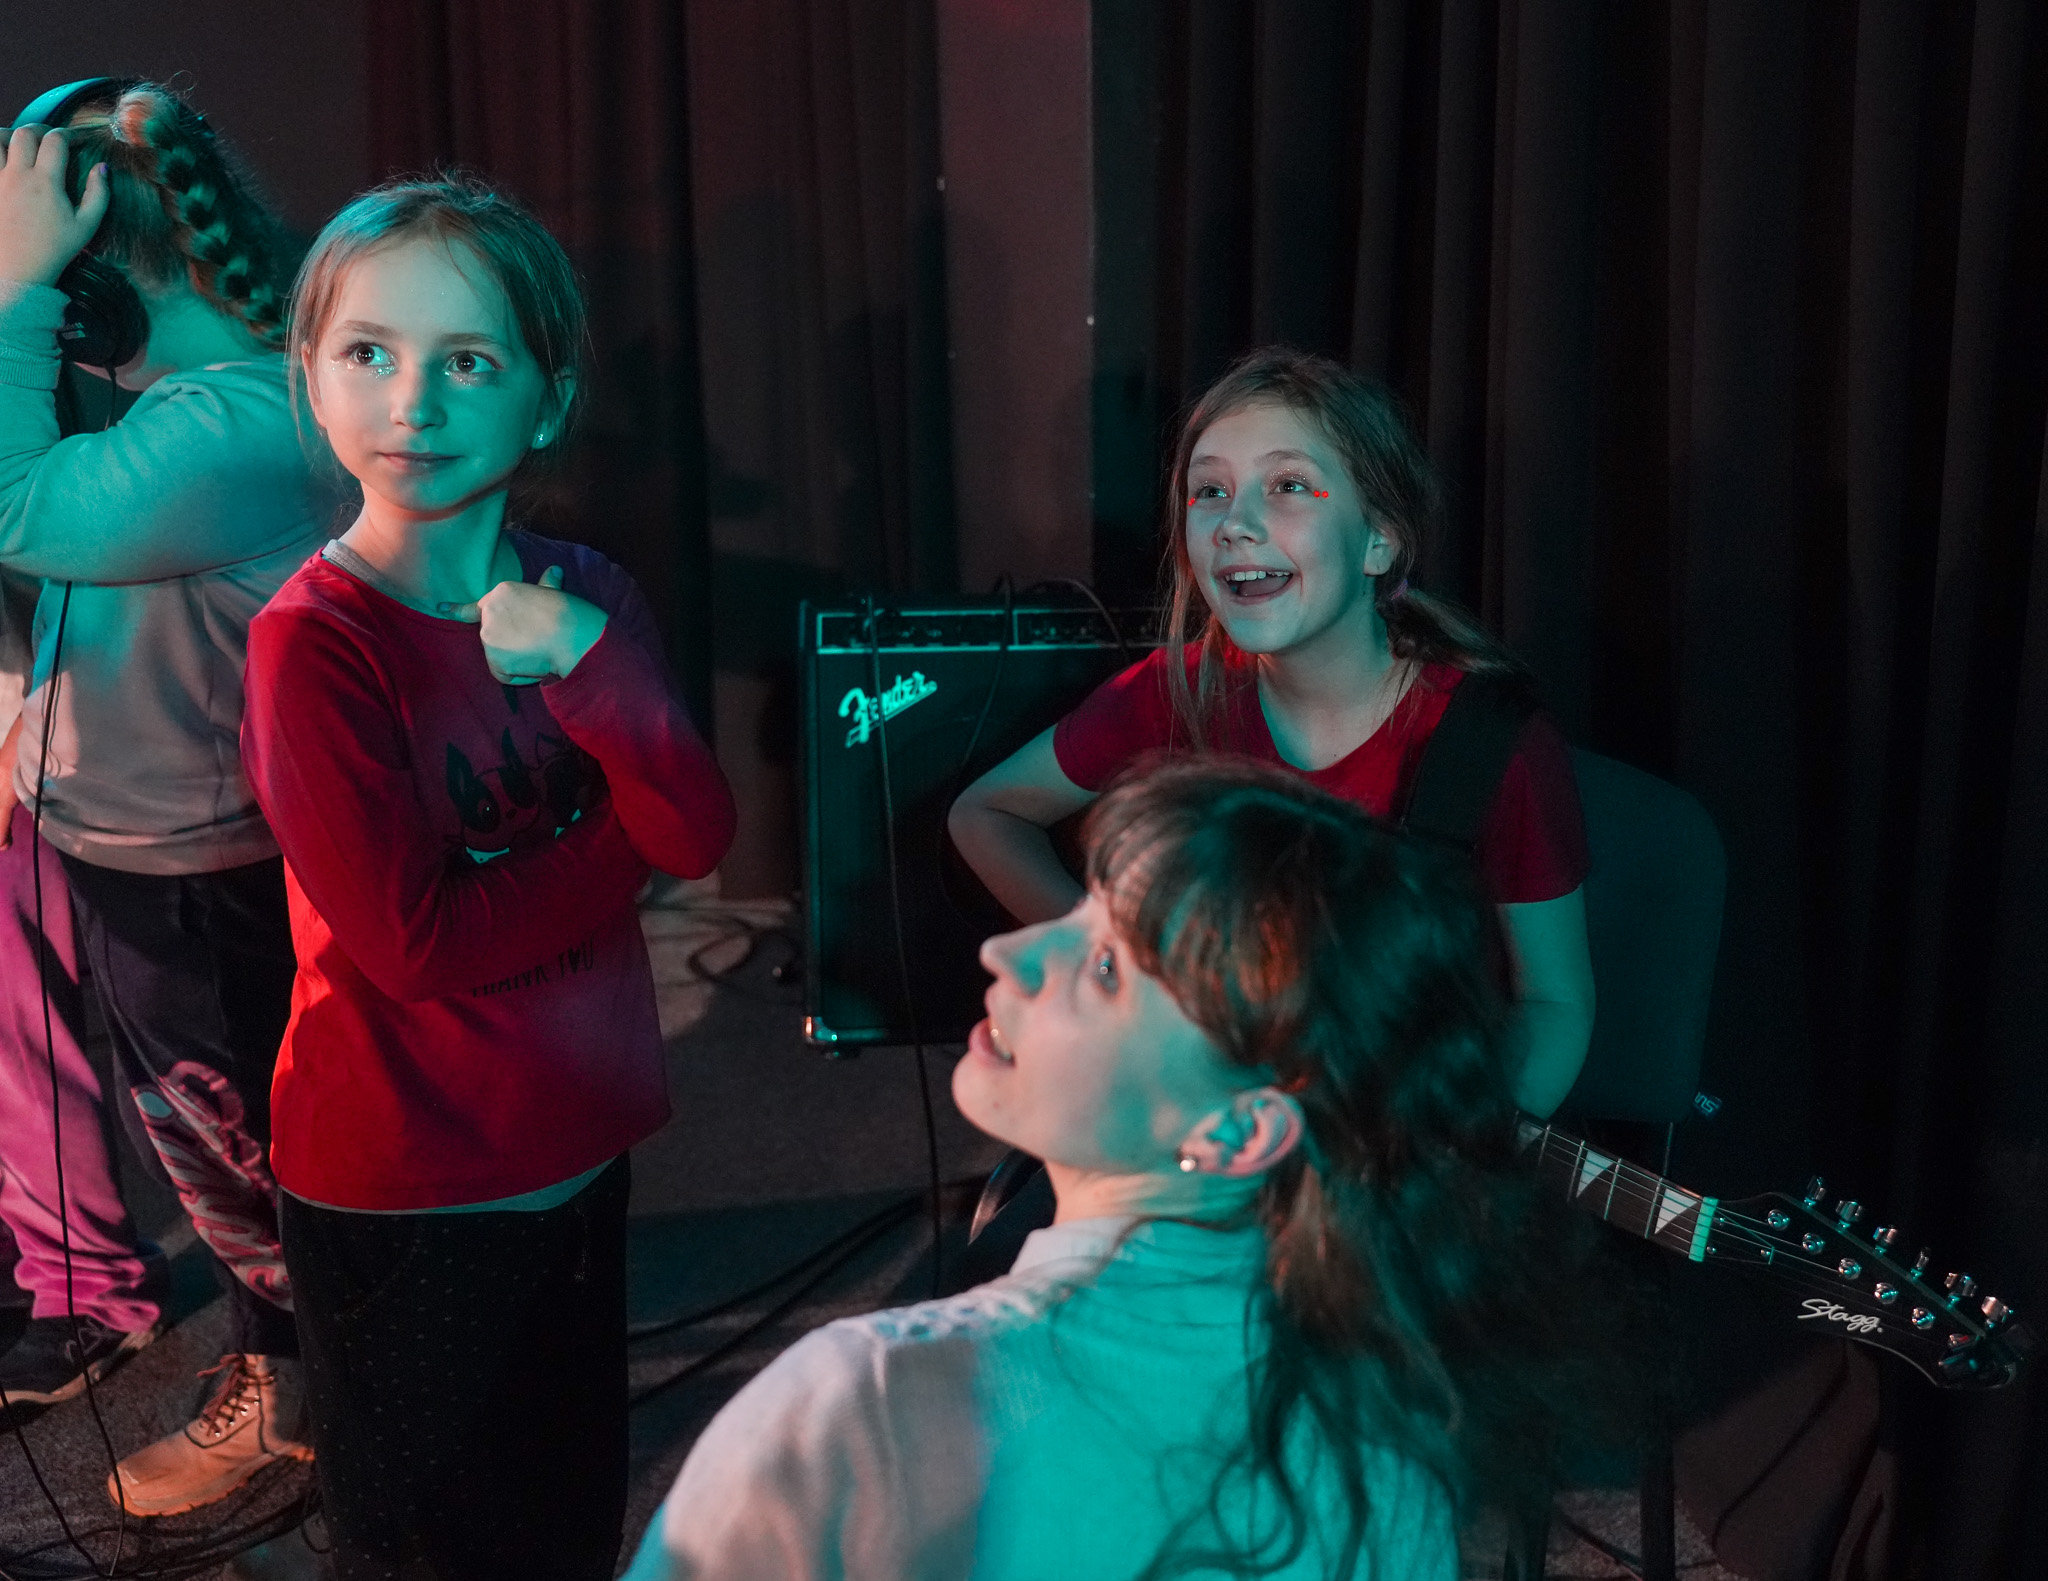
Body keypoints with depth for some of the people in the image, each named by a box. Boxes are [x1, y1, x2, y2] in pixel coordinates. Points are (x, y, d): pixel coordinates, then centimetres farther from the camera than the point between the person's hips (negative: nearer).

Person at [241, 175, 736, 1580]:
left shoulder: (582, 597, 0)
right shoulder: (312, 642, -19)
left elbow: (698, 838, -10)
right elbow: (415, 940, -23)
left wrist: (590, 666, -24)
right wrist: (616, 838, -13)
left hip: (578, 1140, 6)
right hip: (402, 1188, -5)